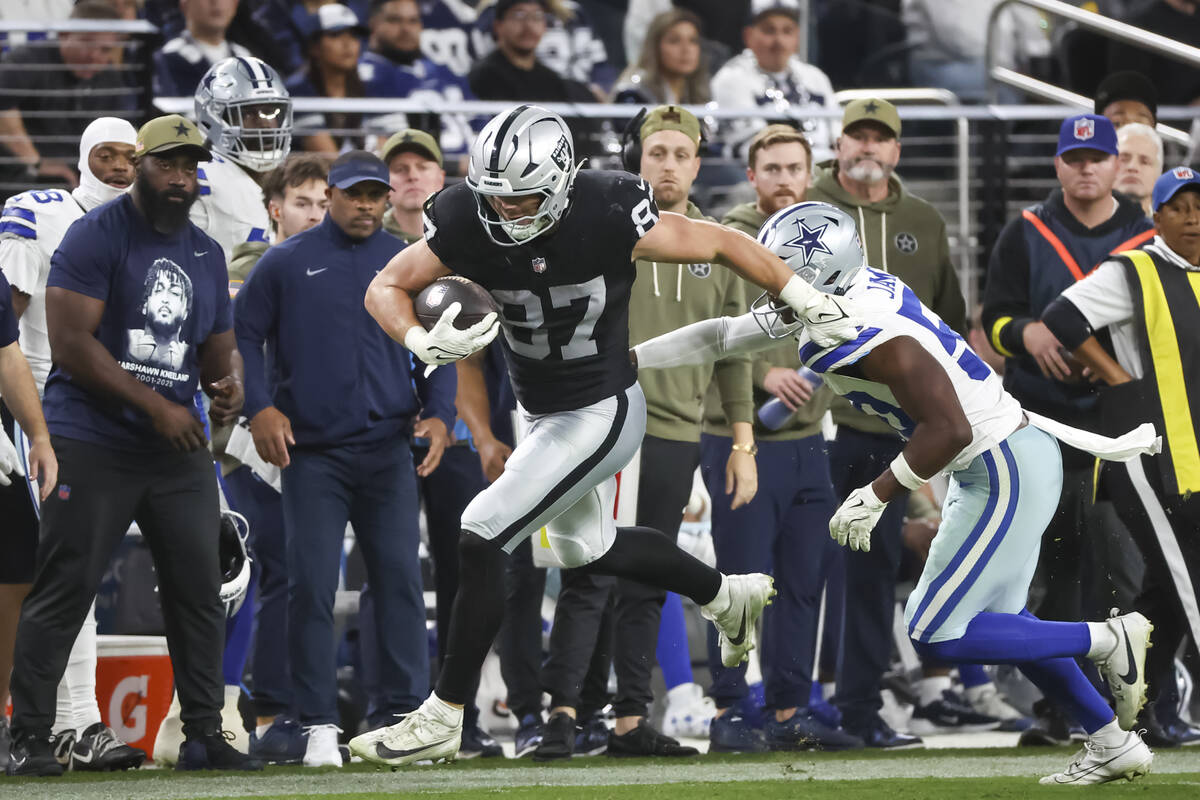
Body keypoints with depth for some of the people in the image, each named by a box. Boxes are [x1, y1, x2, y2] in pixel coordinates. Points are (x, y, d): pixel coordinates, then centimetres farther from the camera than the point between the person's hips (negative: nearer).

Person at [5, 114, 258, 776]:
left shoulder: (206, 255, 15)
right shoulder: (97, 236, -8)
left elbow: (219, 349, 22)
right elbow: (71, 343, -15)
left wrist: (229, 388, -4)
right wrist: (157, 406, -16)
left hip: (177, 450, 7)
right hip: (92, 443, -7)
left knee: (199, 592, 5)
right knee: (63, 590, -7)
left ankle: (203, 735, 13)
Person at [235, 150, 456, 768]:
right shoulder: (286, 263, 4)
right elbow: (244, 335, 6)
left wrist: (439, 414, 1)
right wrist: (259, 407, -8)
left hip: (388, 452, 2)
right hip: (312, 454, -2)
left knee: (400, 578, -1)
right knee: (312, 585, -4)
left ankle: (403, 712, 4)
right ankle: (318, 724, 0)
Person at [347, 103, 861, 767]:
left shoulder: (607, 219, -28)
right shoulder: (468, 222, -17)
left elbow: (721, 243, -14)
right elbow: (385, 288, -9)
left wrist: (807, 302, -3)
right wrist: (425, 343, -31)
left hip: (601, 415, -7)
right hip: (545, 413, 7)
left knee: (480, 538, -14)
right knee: (586, 548, 27)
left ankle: (443, 717, -4)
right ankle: (729, 597, 51)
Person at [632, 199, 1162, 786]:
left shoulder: (876, 339, -26)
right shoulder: (848, 291, 2)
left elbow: (948, 430, -29)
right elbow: (725, 336, 13)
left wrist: (876, 496, -20)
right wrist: (628, 359, 14)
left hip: (1008, 473, -10)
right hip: (996, 464, 10)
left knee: (937, 636, -5)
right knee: (992, 617, 19)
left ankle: (1108, 641, 2)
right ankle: (1114, 744, 24)